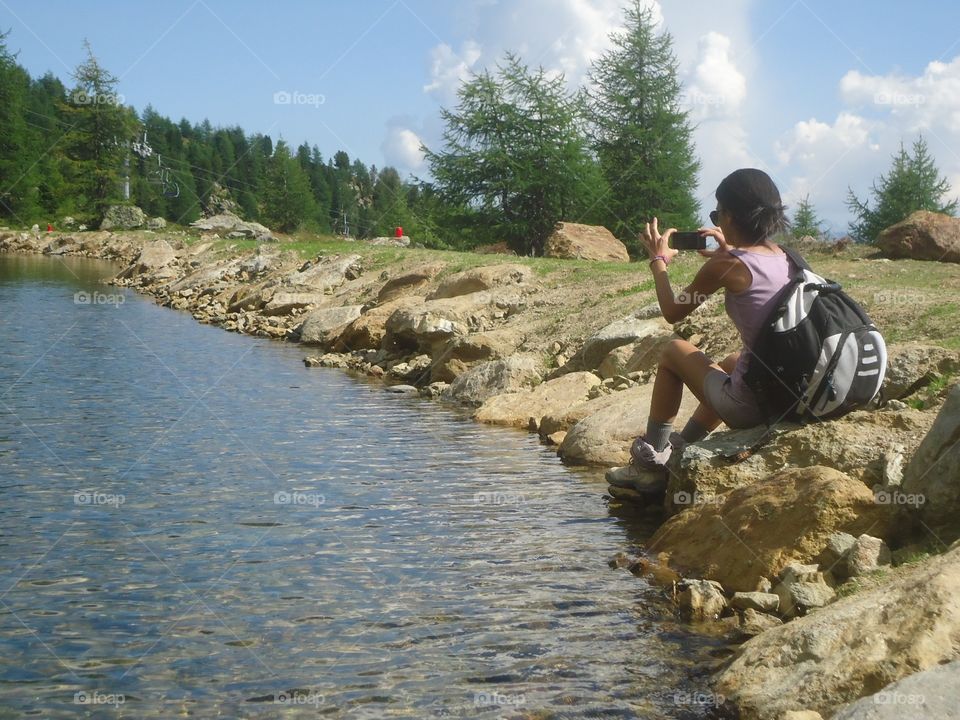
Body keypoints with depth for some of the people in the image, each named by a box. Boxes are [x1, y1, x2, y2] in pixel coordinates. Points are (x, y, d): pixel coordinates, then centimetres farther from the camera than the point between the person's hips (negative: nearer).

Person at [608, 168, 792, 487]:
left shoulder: (725, 265, -13)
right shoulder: (783, 257, 6)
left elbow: (672, 312, 1)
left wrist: (659, 260, 14)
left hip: (747, 406, -7)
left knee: (673, 351, 18)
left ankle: (651, 458, 26)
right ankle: (679, 452, 48)